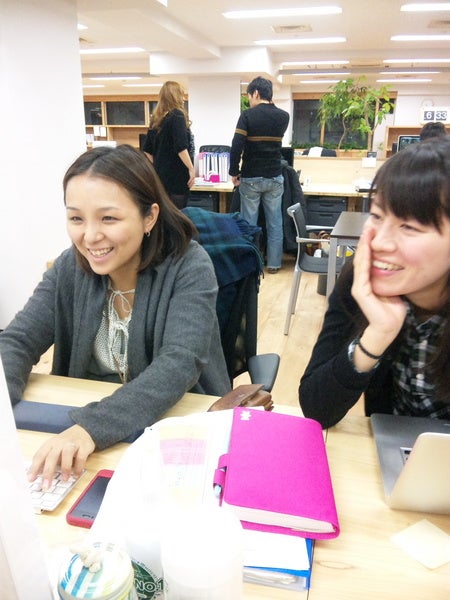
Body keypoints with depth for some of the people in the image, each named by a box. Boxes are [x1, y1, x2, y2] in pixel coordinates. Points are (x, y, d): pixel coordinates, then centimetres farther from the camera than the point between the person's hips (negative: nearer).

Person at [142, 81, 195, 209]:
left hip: (160, 174, 8)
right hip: (177, 174, -8)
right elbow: (181, 147, -20)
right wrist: (191, 168, -16)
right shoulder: (177, 115, -9)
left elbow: (147, 149, 15)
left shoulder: (156, 118, 13)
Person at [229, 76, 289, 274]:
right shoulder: (283, 116, 4)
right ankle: (274, 263, 17)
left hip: (251, 178, -3)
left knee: (248, 222, 6)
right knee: (275, 222, 9)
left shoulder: (247, 115, -9)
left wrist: (234, 172, -5)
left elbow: (236, 147, -15)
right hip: (274, 178, 3)